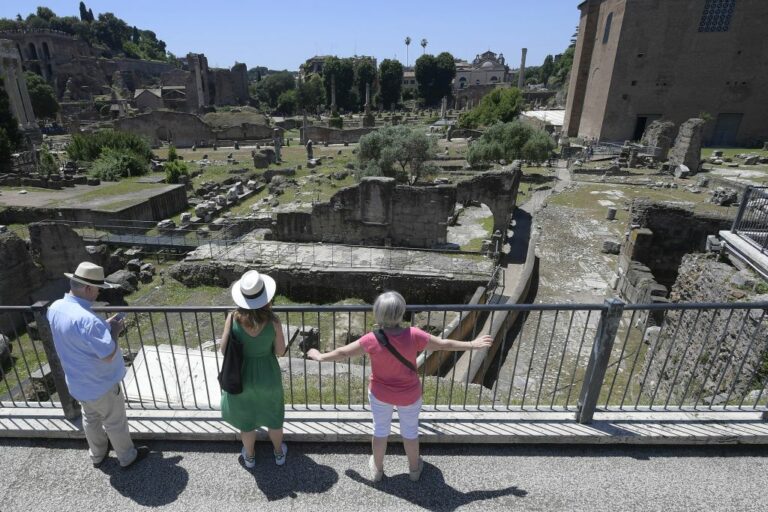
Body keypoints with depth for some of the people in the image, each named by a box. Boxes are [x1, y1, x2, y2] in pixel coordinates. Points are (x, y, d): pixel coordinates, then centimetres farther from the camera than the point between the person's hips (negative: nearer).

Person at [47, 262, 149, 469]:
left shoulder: (55, 308, -8)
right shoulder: (87, 319, -37)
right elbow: (108, 355, -31)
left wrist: (104, 326, 2)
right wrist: (114, 331, -17)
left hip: (77, 382, 8)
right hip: (101, 384, -8)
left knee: (90, 418, 28)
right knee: (115, 422, 14)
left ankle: (97, 455, 49)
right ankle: (128, 457, 35)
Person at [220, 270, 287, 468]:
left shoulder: (233, 318, -23)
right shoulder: (272, 321, -25)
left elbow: (224, 349, -12)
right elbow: (280, 350, -12)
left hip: (242, 376, 1)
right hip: (268, 376, 0)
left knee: (245, 418, 26)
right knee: (273, 416, 26)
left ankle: (249, 456, 49)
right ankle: (279, 453, 48)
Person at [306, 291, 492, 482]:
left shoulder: (372, 340, -26)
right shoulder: (413, 336, -26)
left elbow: (343, 352, -13)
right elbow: (443, 344, -14)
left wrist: (320, 357, 6)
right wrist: (472, 345, 1)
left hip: (380, 394, 0)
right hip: (409, 395, 0)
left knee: (380, 430, 23)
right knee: (410, 431, 24)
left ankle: (377, 469, 45)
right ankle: (414, 468, 46)